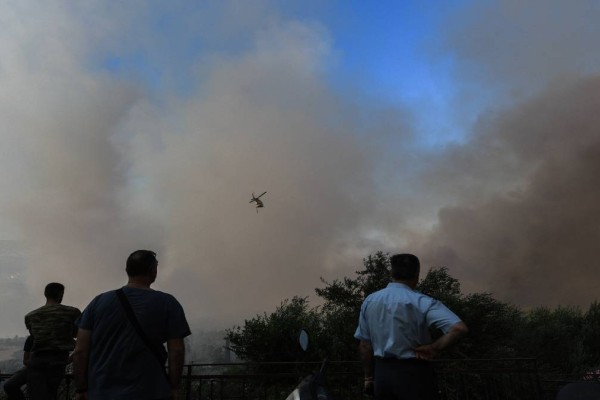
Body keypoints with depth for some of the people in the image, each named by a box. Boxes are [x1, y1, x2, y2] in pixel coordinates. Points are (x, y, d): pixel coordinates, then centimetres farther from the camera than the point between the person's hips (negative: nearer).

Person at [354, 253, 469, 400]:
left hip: (381, 372, 5)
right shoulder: (422, 302, -13)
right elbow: (460, 328, -24)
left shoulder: (369, 301, 1)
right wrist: (434, 348, -12)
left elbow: (364, 345, 5)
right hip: (413, 373, -4)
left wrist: (369, 377, 16)